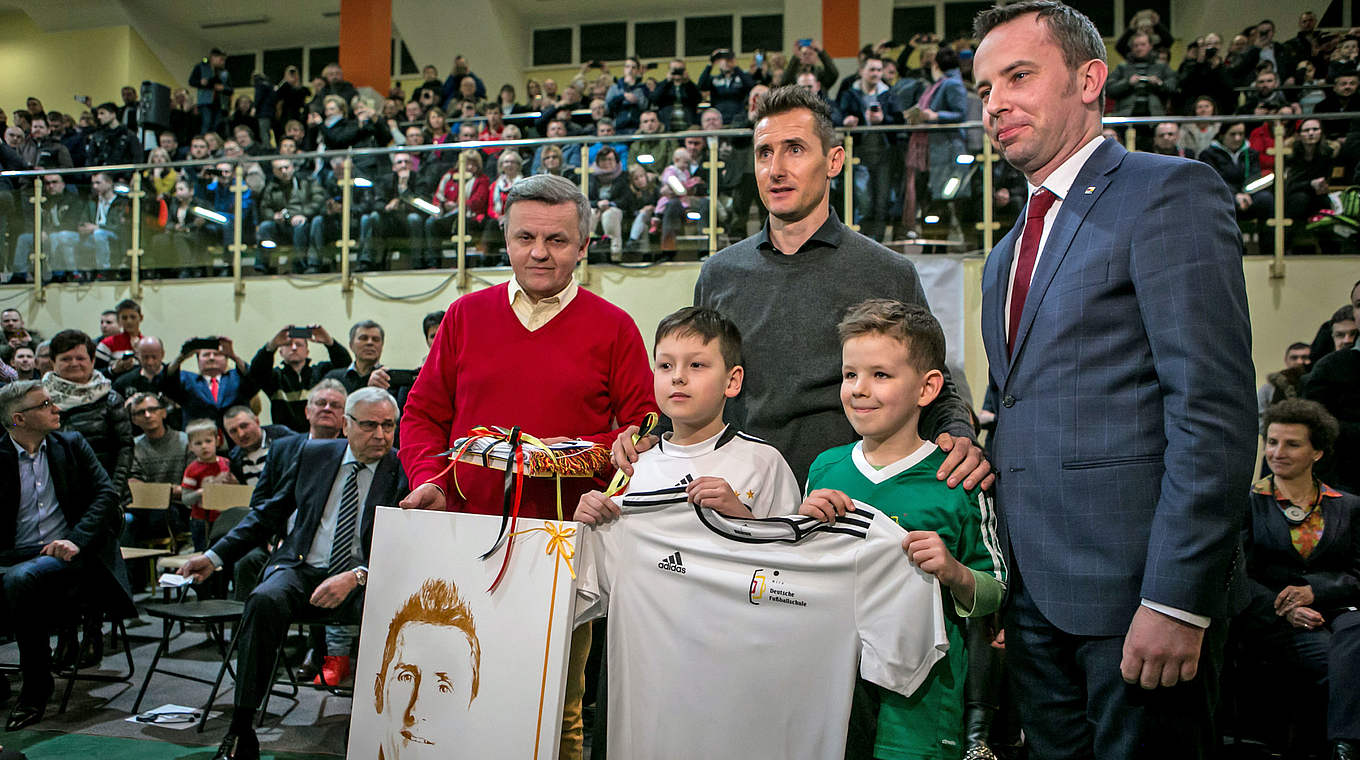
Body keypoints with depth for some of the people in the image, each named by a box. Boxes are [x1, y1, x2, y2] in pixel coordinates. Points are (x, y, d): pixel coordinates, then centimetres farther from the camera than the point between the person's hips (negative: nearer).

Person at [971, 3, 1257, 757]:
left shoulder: (1171, 191, -7)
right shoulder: (1007, 254, 17)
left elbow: (1215, 409, -16)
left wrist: (1176, 601, -20)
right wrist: (993, 587, 11)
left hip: (1136, 586, -7)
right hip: (1035, 595, 8)